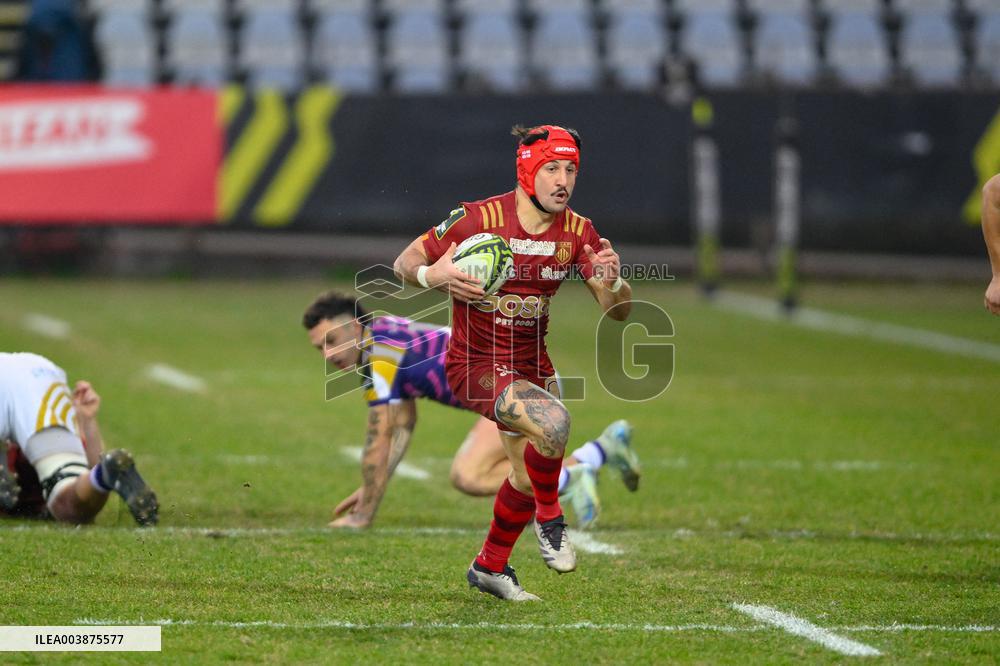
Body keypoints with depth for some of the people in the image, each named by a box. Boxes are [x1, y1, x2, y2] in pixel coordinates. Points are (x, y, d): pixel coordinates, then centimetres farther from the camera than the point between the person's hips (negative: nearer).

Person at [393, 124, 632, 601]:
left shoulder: (578, 232, -4)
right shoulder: (478, 218, -18)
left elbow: (618, 311, -2)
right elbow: (405, 262, -9)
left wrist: (612, 281, -25)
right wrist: (432, 275, -32)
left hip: (532, 363, 6)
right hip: (475, 364, -6)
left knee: (530, 477, 13)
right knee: (552, 420, -32)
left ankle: (490, 566, 38)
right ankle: (549, 518, -5)